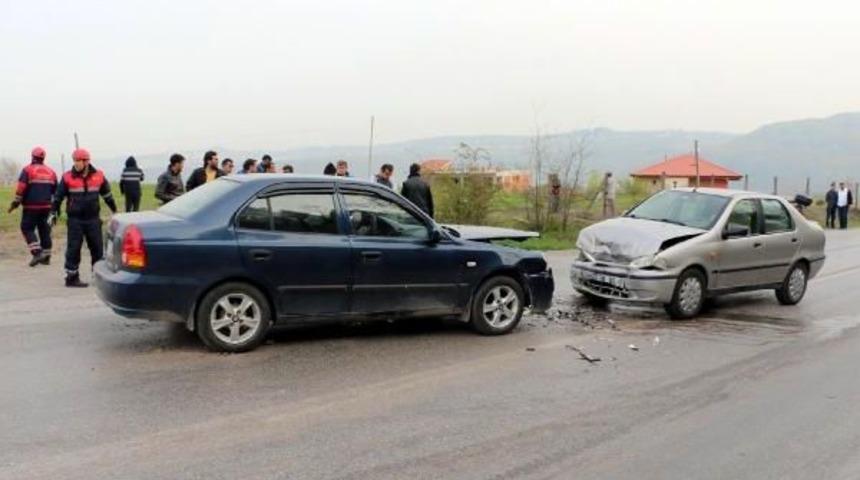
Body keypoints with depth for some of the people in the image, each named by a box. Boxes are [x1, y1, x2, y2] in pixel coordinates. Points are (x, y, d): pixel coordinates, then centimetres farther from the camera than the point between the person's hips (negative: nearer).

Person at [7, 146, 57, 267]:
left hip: (31, 207, -5)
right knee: (44, 230, 10)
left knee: (27, 228, 4)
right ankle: (46, 256, 12)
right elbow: (56, 190, 14)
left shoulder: (28, 170, -6)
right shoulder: (51, 172, 10)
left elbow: (21, 189, -12)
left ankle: (37, 252, -11)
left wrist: (15, 203, -5)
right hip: (46, 206, 5)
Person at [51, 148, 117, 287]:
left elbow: (107, 194, 16)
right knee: (73, 248, -1)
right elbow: (58, 196, 3)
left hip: (93, 218, 3)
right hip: (75, 219, -2)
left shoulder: (98, 176, 2)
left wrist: (114, 210, 25)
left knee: (97, 247, 9)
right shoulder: (67, 177, -4)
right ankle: (71, 277, 6)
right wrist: (53, 213, 3)